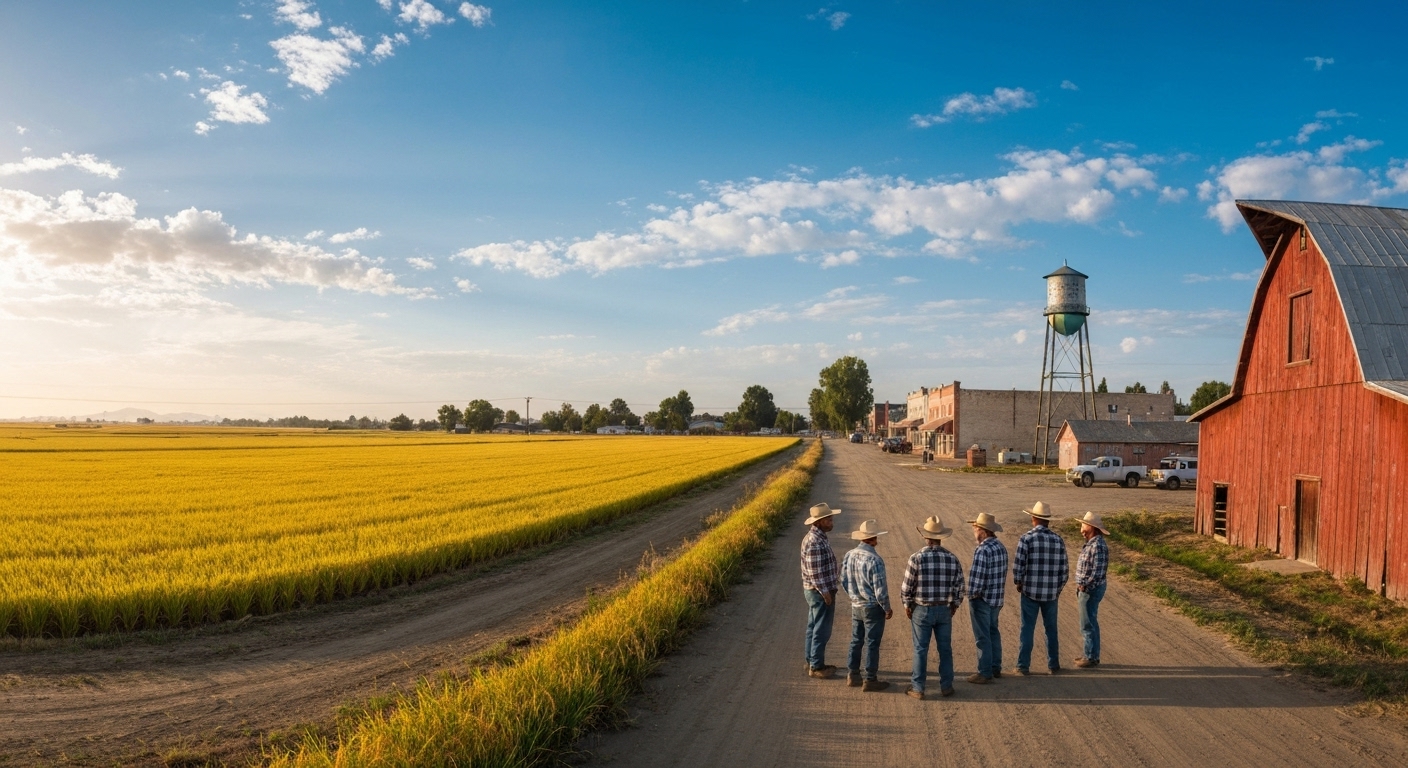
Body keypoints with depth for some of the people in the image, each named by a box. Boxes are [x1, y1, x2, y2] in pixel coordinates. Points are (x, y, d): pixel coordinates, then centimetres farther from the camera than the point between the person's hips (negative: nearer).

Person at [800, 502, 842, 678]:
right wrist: (825, 593, -20)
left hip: (817, 591, 10)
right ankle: (816, 667, 9)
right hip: (820, 592, -10)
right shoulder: (815, 542, -25)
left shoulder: (817, 537, 8)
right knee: (821, 630, 0)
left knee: (814, 627, 18)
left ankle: (812, 662, 28)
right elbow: (814, 572, -24)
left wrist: (836, 574, 23)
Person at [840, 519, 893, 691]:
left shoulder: (849, 555, -4)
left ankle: (853, 675, 27)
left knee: (856, 641, 17)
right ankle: (870, 680, 15)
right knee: (872, 644, 6)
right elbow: (880, 590, -21)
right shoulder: (874, 560, -25)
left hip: (856, 606, 6)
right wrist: (887, 608, -6)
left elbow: (844, 580, 7)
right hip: (873, 608, -6)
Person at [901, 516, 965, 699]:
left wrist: (907, 605, 4)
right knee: (945, 649, 15)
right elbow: (959, 587, 0)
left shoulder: (917, 558, -15)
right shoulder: (952, 559, -5)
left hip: (922, 610, -2)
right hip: (945, 610, 3)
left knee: (920, 650, 7)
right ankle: (946, 686, 24)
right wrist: (954, 605, 15)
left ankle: (918, 689, 14)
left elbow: (907, 586, -12)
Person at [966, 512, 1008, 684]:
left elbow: (976, 578, -23)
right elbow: (1001, 573, 10)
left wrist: (972, 596, -11)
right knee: (993, 632, 21)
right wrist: (999, 596, 17)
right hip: (997, 598, 9)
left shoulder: (983, 551, -23)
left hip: (982, 599, -9)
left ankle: (985, 673, 10)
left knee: (982, 637, 2)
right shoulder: (1001, 547, 4)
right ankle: (996, 668, 31)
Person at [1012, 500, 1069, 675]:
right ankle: (1053, 665, 23)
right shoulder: (1058, 539, 0)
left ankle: (1023, 666, 9)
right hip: (1051, 593, 3)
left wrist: (1018, 583, 6)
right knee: (1051, 629, 15)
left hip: (1030, 591, -3)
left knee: (1027, 629, 5)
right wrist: (1059, 587, 16)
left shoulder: (1026, 538, -10)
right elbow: (1064, 568, 3)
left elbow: (1018, 565, -11)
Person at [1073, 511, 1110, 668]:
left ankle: (1092, 658, 6)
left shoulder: (1098, 546, -22)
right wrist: (1081, 587, 16)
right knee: (1090, 624, 17)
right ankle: (1091, 655, 26)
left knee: (1088, 625, -2)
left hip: (1091, 590, -10)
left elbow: (1097, 572, -25)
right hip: (1085, 589, 10)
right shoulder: (1091, 543, 11)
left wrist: (1085, 587, -19)